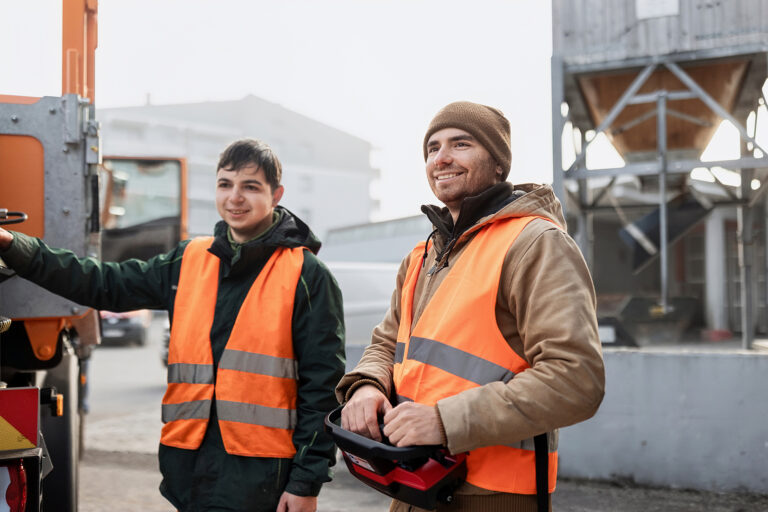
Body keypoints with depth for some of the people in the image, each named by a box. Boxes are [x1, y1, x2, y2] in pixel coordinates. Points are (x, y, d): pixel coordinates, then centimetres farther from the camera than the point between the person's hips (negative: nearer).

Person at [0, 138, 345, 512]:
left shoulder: (306, 275, -3)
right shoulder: (189, 261, 12)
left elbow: (322, 384, -4)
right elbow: (105, 284, 13)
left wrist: (306, 481, -8)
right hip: (187, 467, 5)